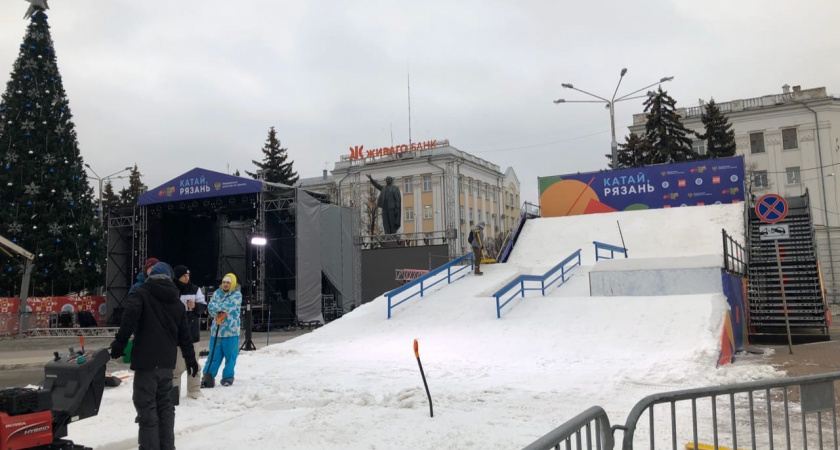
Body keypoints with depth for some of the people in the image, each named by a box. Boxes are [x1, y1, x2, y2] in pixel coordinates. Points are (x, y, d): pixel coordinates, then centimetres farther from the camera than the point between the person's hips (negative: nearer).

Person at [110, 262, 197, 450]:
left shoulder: (141, 293, 1)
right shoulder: (177, 302, 17)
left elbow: (130, 317, -19)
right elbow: (184, 334, 19)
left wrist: (120, 343, -14)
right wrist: (190, 358, 25)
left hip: (147, 361, -6)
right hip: (167, 361, 6)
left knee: (146, 406, -4)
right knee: (165, 405, 16)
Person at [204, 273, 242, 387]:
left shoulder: (237, 295, -4)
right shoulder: (217, 293, 9)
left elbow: (228, 306, -19)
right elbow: (210, 308, 0)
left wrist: (215, 306, -11)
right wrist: (218, 312, -19)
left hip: (231, 331, -3)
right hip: (216, 330, 3)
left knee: (230, 356, 5)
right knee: (214, 356, 6)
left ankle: (228, 377, 18)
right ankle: (208, 377, 13)